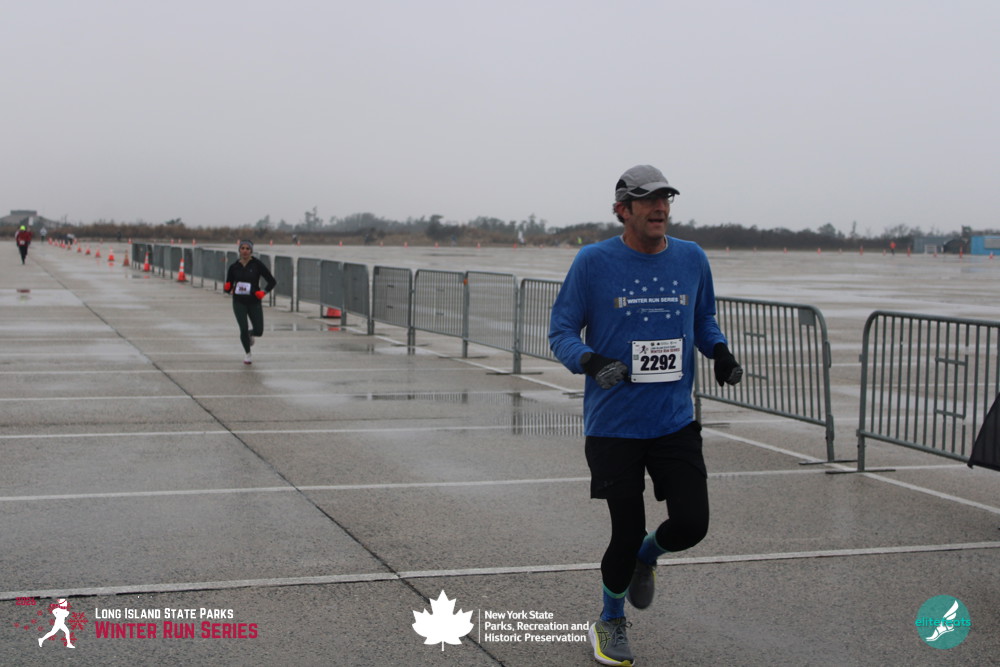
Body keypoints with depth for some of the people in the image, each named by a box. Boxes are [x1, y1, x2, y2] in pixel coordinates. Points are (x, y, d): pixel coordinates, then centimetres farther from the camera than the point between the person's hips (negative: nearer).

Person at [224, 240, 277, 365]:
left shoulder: (257, 264, -6)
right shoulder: (234, 267, 1)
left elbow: (272, 281, -5)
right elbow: (228, 288, 7)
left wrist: (264, 292, -20)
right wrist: (226, 288, -16)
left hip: (254, 302, 0)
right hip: (239, 302, 0)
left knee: (259, 331, -2)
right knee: (243, 329, -11)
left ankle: (250, 335, 36)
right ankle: (248, 354, 13)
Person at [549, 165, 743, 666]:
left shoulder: (691, 259, 4)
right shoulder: (593, 262, -7)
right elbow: (560, 331, -4)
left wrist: (720, 352, -2)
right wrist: (592, 362, -23)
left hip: (676, 422, 3)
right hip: (613, 426, -3)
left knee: (691, 524, -6)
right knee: (627, 531, 0)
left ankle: (645, 556, 32)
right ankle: (610, 624, 29)